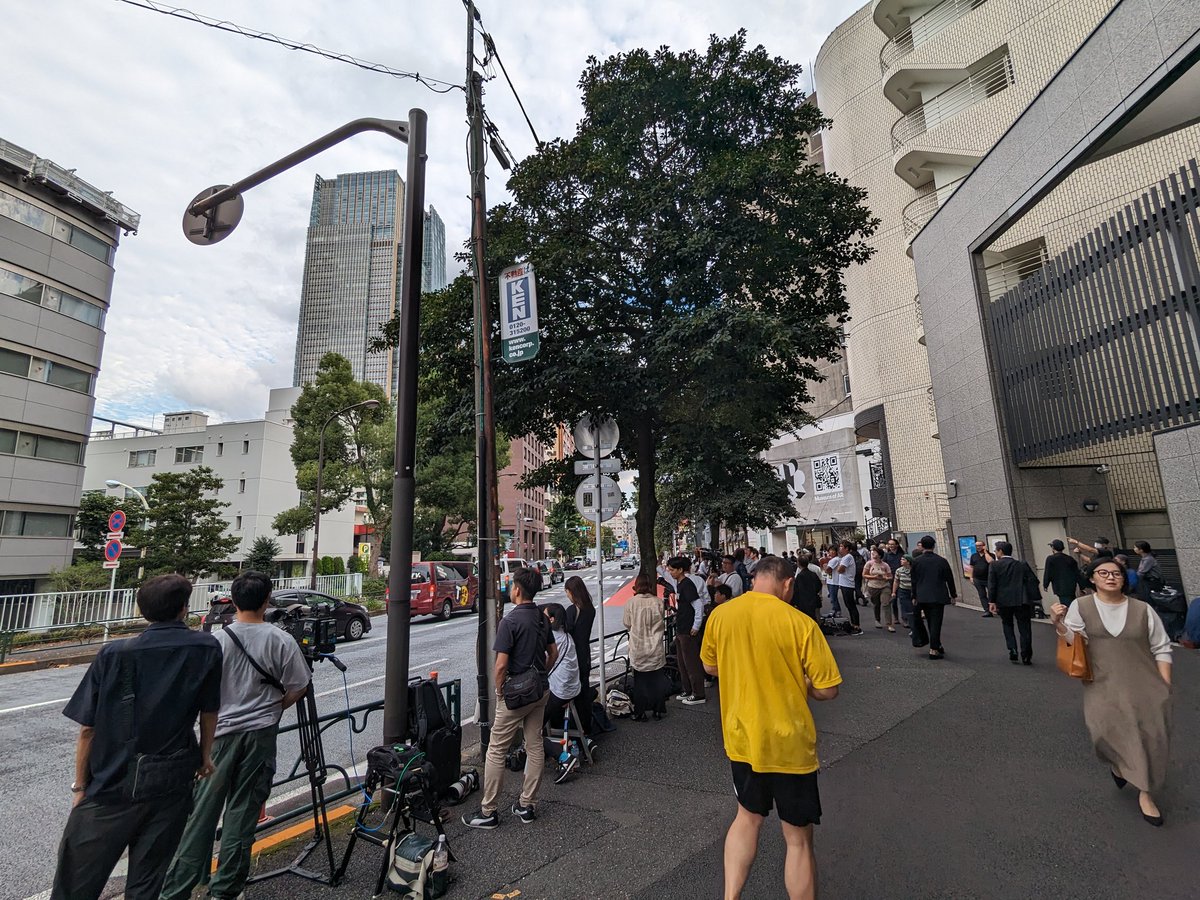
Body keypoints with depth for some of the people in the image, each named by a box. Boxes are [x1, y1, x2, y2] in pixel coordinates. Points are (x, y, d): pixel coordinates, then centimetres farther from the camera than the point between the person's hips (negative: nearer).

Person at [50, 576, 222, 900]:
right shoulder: (208, 649, -6)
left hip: (111, 786, 0)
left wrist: (80, 787, 7)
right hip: (172, 785, 1)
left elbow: (87, 728, -5)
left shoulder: (113, 655, -8)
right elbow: (209, 712, 4)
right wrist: (205, 755, 19)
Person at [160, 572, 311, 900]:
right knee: (242, 812, 10)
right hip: (261, 734, -1)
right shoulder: (281, 640, -11)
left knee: (202, 812, 11)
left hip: (221, 732, 1)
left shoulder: (217, 639, -9)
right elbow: (297, 688, -6)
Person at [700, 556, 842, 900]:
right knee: (798, 839, 17)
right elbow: (828, 689, -12)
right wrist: (796, 682, 6)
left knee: (748, 816, 28)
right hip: (789, 745, -3)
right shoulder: (799, 623, -19)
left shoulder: (720, 615, -8)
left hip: (740, 739, 4)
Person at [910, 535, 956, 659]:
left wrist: (914, 597, 10)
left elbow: (914, 580, 1)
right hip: (938, 596, -1)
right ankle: (934, 649, -1)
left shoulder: (916, 561, -4)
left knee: (930, 622, 15)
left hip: (922, 597, 1)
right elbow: (949, 579, 2)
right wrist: (953, 595, 14)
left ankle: (937, 646, 25)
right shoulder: (942, 560, -5)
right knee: (936, 622, 1)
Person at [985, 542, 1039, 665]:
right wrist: (1034, 598, 3)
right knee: (1024, 628, 8)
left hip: (1003, 601, -1)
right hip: (1022, 601, 1)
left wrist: (991, 602, -7)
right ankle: (1026, 657, 7)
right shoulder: (1022, 564, 5)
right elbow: (1033, 581, -1)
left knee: (1007, 625, 18)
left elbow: (992, 584, -9)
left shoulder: (994, 565, -4)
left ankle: (1013, 650, 7)